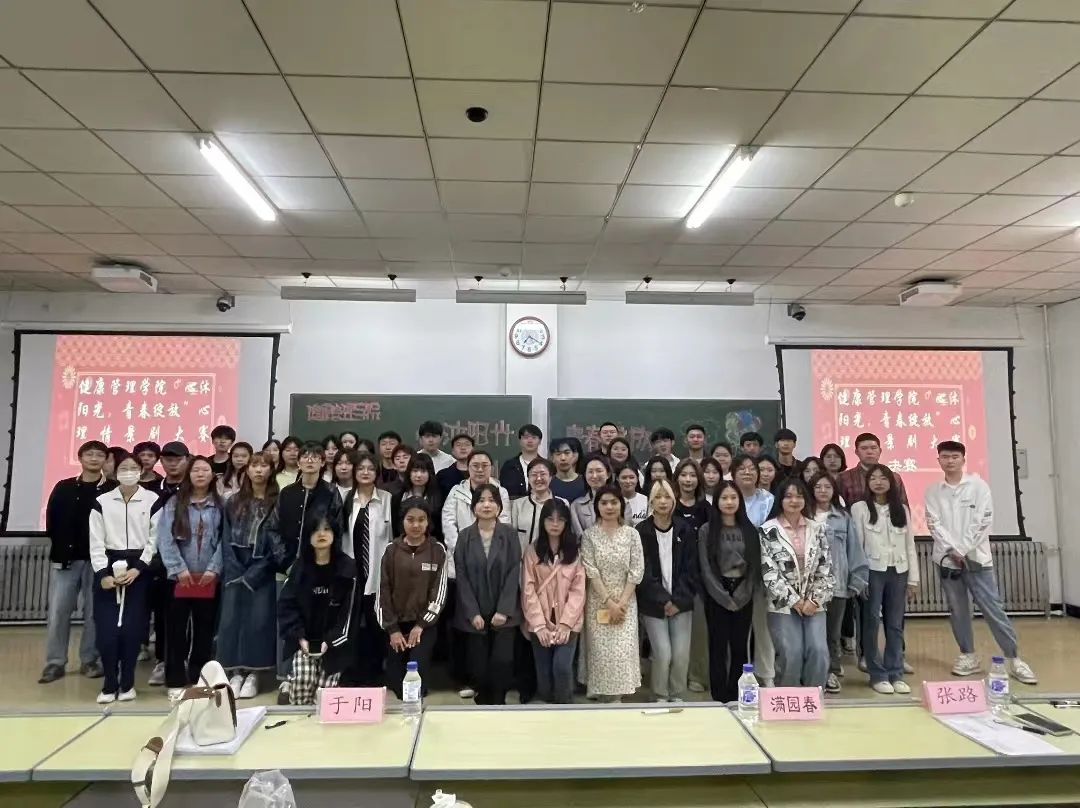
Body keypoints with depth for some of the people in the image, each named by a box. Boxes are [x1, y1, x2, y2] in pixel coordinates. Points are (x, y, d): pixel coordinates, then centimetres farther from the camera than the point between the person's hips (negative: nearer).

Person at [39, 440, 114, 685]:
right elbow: (51, 519, 8)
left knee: (94, 612, 4)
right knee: (58, 611, 3)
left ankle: (90, 660, 15)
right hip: (65, 559, 2)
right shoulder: (63, 488, 7)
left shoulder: (113, 490, -2)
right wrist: (60, 546, 3)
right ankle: (55, 663, 14)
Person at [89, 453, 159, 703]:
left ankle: (127, 683, 13)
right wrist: (102, 574, -8)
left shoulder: (152, 500, 2)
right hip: (107, 568, 1)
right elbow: (96, 542, 2)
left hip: (139, 568, -1)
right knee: (106, 628, -4)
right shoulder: (101, 502, 6)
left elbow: (155, 539, -1)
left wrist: (137, 568, -10)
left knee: (133, 628, -2)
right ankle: (109, 684, 11)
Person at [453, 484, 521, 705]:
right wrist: (473, 613, -9)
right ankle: (483, 705, 23)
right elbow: (462, 577, -1)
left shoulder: (509, 534, -1)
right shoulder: (465, 536, 1)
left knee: (502, 662, -10)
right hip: (474, 614, 1)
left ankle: (498, 704, 10)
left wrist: (504, 610, -12)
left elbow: (514, 573, -5)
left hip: (504, 613, -1)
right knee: (478, 665, 2)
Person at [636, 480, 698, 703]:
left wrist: (678, 601, -7)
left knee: (681, 654, -2)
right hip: (653, 604, -2)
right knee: (663, 654, -8)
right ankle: (660, 698, 15)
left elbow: (690, 569, 1)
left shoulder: (686, 530, 2)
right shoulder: (641, 532, -4)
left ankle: (677, 697, 21)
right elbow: (644, 573, -6)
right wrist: (664, 600, -12)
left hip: (681, 602, 2)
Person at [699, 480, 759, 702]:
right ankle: (720, 698, 12)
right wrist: (724, 597, -11)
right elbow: (705, 568, -6)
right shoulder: (706, 530, -2)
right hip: (716, 597, -3)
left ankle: (737, 697, 19)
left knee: (740, 647, 7)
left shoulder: (749, 530, 7)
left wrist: (741, 595, -6)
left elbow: (755, 565, 4)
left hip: (743, 596, 3)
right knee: (718, 648, 1)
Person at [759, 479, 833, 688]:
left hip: (813, 604, 3)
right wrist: (794, 601, -11)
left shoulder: (817, 529, 8)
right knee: (791, 655, -10)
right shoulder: (768, 530, -4)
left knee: (819, 652, -8)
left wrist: (815, 600, -5)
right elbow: (769, 572, -9)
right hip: (782, 605, -3)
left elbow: (826, 569, 6)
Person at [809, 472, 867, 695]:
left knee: (833, 630, 13)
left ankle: (831, 671, 26)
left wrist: (858, 579, 1)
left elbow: (854, 550, 6)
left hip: (838, 583, 2)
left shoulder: (844, 518, 6)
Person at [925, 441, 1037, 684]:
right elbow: (934, 524, -1)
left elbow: (984, 522, -7)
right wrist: (953, 551, -11)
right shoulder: (933, 491, 4)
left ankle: (1014, 658, 9)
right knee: (957, 610, 9)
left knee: (993, 609, -2)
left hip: (976, 557, -2)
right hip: (947, 559, 2)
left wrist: (963, 550, -11)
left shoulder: (978, 485, -1)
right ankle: (968, 656, 20)